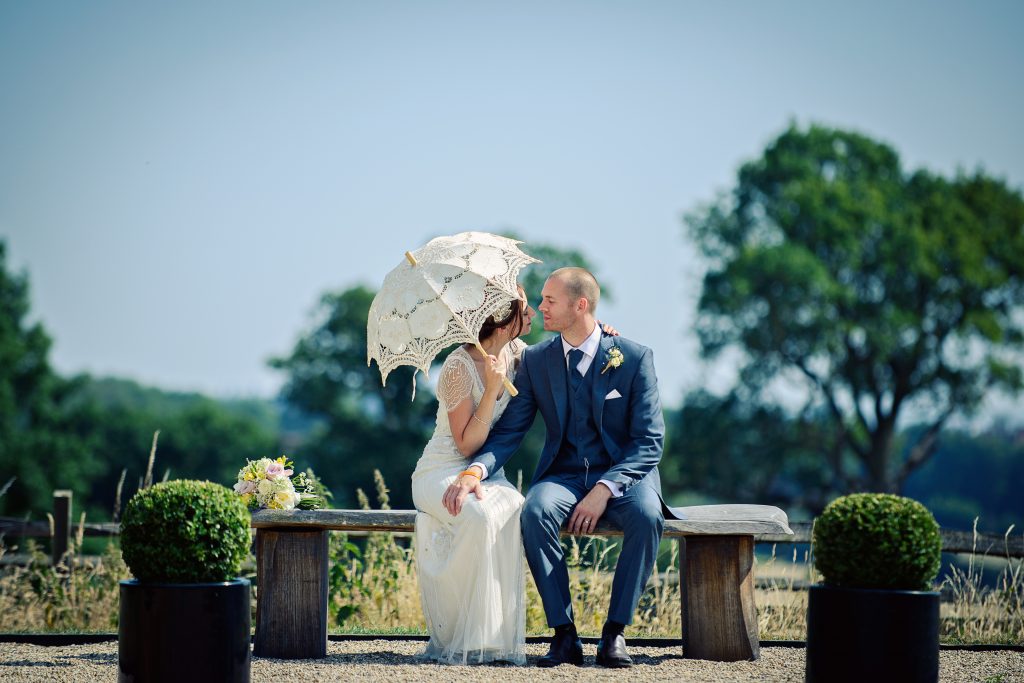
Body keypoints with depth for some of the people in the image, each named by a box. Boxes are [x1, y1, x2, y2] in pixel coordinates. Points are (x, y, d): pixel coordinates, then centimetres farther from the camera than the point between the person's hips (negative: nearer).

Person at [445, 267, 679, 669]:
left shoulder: (635, 358, -6)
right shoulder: (535, 360, 4)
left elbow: (649, 441, -9)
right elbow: (509, 431, -1)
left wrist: (604, 489, -24)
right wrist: (476, 470, -22)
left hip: (623, 474, -2)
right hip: (563, 475, 2)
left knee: (647, 516, -36)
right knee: (535, 511, -33)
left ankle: (615, 632, -23)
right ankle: (564, 634, -26)